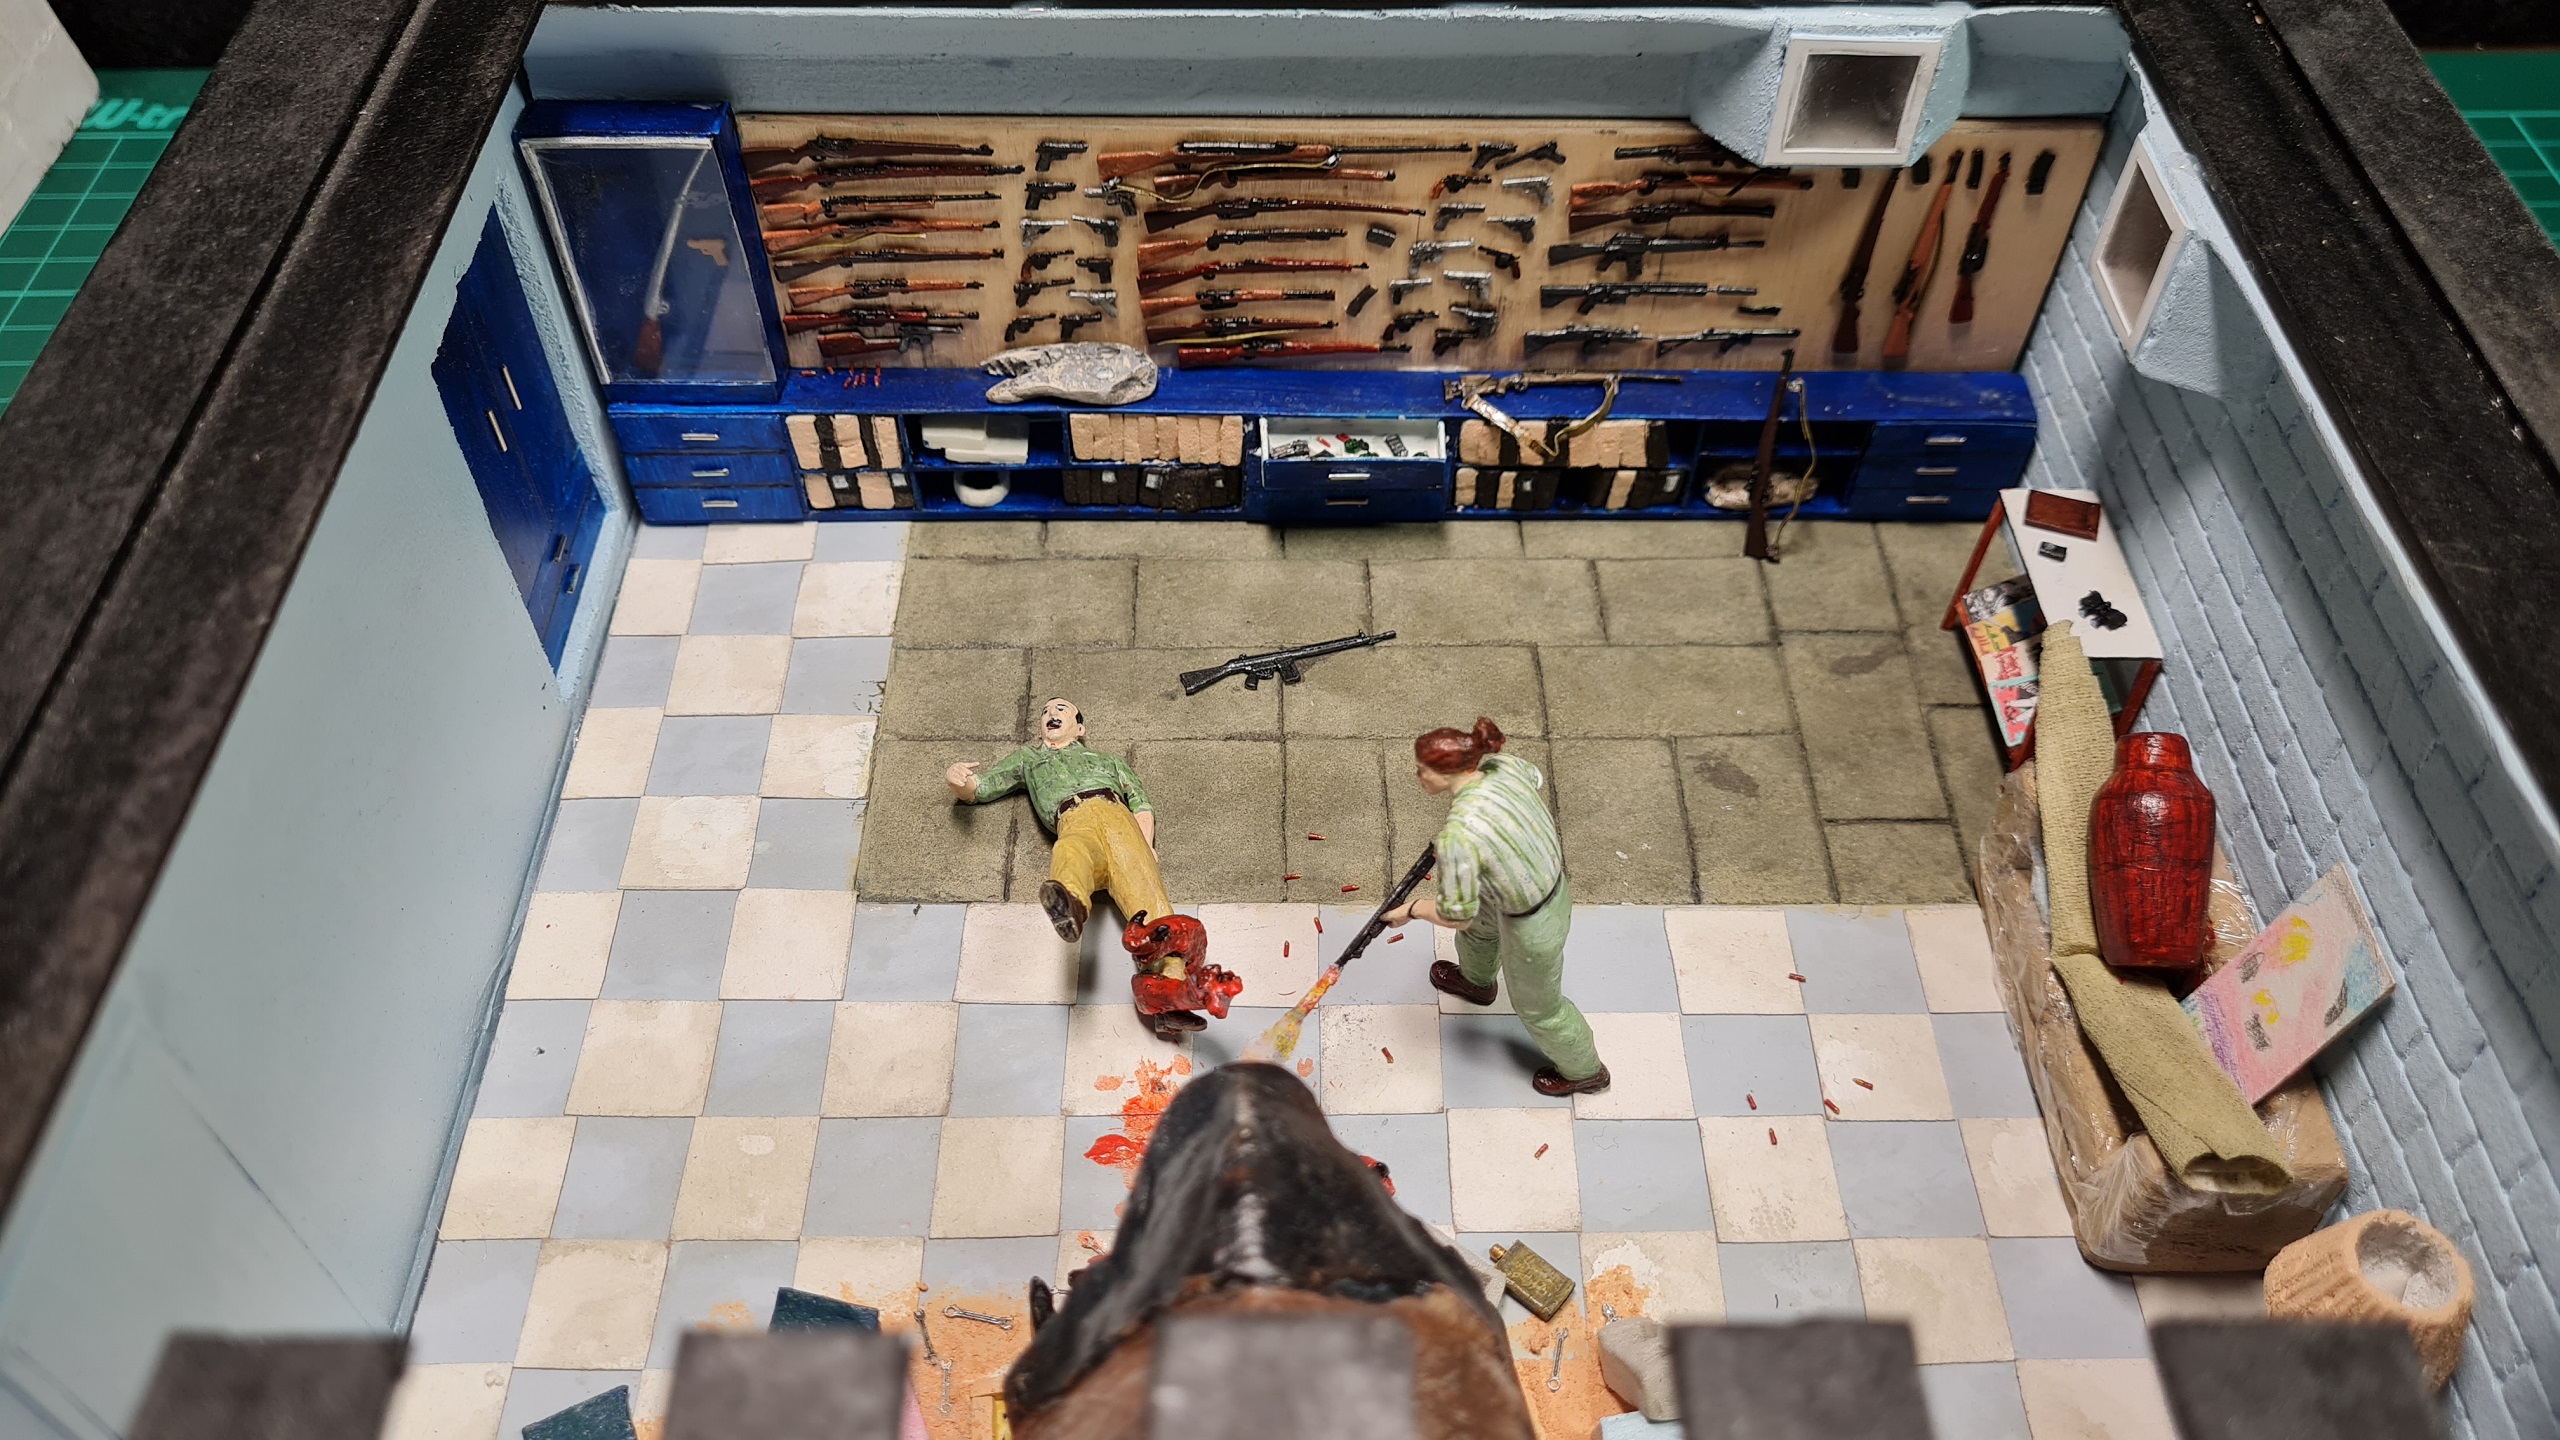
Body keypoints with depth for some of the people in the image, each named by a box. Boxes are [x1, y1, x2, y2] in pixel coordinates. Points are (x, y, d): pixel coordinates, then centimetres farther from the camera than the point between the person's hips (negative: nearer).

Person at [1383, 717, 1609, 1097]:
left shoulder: (1457, 836, -39)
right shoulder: (1504, 765, -19)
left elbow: (1456, 916, -28)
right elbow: (1536, 779, 8)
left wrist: (1412, 909, -8)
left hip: (1533, 926, -8)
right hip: (1555, 883, 8)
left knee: (1537, 1005, 24)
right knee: (1480, 923, 38)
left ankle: (1583, 1072, 53)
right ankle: (1476, 981, 72)